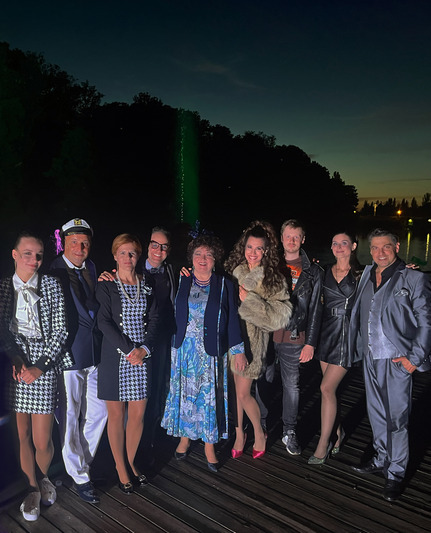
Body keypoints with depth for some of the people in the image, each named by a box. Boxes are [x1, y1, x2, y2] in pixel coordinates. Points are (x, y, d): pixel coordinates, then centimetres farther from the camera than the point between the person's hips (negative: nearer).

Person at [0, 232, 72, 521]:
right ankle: (33, 487, 32)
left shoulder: (51, 285, 2)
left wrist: (39, 367, -8)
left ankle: (43, 477, 31)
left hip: (45, 364, -1)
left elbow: (60, 329, -2)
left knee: (43, 441, -1)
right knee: (23, 435, 8)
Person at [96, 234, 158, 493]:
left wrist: (145, 349, -10)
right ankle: (121, 469, 24)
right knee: (116, 414, 7)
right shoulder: (106, 285, -2)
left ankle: (131, 462, 30)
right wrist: (129, 350, -15)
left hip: (142, 357, 3)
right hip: (115, 356, -3)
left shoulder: (147, 285, 8)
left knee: (138, 414, 9)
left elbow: (153, 320, 4)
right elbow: (104, 322, -10)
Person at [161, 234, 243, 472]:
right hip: (184, 348, 2)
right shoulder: (181, 281, 3)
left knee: (210, 395, 5)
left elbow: (232, 319, 0)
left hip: (211, 351, -1)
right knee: (184, 393, 11)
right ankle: (185, 438, 32)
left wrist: (238, 350, -1)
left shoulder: (224, 285, -2)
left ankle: (209, 445, 22)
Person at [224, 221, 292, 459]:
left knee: (243, 394, 1)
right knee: (234, 390, 11)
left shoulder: (273, 278, -7)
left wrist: (250, 299, -18)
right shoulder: (233, 270, 3)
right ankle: (239, 434, 33)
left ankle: (259, 433, 28)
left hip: (252, 340, -3)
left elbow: (280, 315, -15)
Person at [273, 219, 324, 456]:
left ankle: (289, 432, 26)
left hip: (294, 338, 0)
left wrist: (310, 343, -1)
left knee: (292, 386, 9)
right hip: (267, 334, 1)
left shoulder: (312, 271, 4)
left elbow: (315, 309, 3)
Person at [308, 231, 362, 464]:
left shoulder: (360, 275, -3)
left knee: (327, 388, -7)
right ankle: (337, 431, 33)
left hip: (346, 334, -4)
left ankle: (323, 445, 6)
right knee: (330, 388, 12)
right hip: (326, 331, 4)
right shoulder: (325, 271, 7)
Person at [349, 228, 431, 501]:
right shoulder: (366, 277, 10)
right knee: (376, 412, 16)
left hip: (397, 359, -5)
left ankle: (396, 472, 19)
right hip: (370, 356, 5)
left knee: (397, 417, 2)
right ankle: (382, 459, 34)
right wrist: (359, 347, 10)